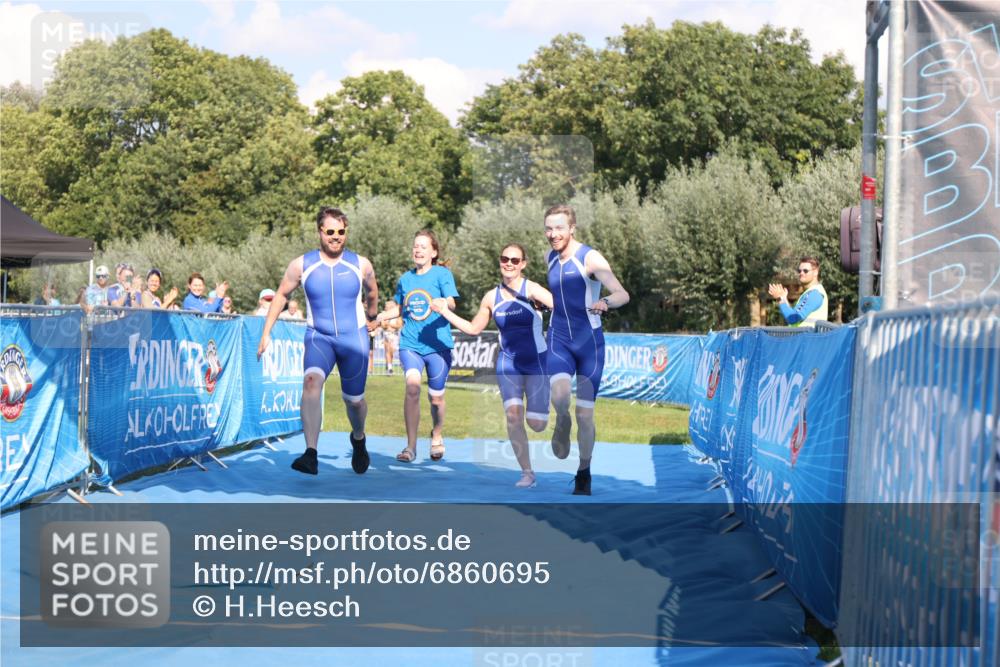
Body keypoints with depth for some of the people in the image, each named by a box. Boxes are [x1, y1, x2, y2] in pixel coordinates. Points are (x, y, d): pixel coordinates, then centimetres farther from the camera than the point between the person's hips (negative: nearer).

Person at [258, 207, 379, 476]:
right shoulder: (302, 265, -5)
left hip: (355, 338, 1)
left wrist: (371, 318, 33)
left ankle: (358, 439, 46)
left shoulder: (360, 265, -3)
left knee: (354, 399, 10)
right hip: (319, 337, -1)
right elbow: (281, 295, 9)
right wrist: (266, 332, 6)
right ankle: (311, 455, -38)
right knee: (312, 381, -29)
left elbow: (372, 293, 18)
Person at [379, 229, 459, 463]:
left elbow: (451, 303, -14)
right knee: (412, 385, -22)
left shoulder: (442, 274, -2)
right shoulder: (405, 278, 11)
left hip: (437, 344, -2)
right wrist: (380, 317, 11)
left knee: (436, 397, 6)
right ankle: (410, 446, -17)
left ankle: (436, 436, 37)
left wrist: (445, 304, -35)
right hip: (410, 343, 2)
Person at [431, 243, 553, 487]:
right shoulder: (491, 297, 4)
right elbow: (474, 329, 16)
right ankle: (527, 472, -3)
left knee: (537, 425, -3)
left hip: (537, 362, -2)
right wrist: (445, 312, 12)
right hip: (508, 363, 3)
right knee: (513, 414, -17)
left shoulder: (531, 289, -9)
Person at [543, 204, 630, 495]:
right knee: (560, 397, -26)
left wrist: (605, 302, -43)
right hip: (559, 340, 3)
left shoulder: (590, 258, -13)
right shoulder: (551, 257, 5)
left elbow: (623, 295, -24)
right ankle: (562, 425, 9)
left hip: (589, 342, -3)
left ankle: (584, 474, 20)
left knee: (585, 414, 0)